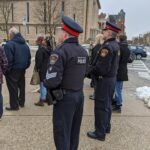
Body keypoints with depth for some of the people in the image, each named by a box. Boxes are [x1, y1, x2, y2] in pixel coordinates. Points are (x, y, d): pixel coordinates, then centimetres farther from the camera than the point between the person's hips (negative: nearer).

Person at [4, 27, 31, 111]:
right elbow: (29, 58, 14)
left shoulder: (9, 44, -17)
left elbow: (8, 59, -21)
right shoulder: (25, 44, 10)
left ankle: (14, 105, 8)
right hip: (22, 70, 8)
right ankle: (21, 102, 30)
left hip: (13, 70, -8)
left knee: (13, 88, 2)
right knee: (22, 86, 18)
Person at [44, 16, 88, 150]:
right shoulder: (83, 51, 6)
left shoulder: (61, 51, -19)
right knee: (74, 131, 21)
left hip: (65, 97, -8)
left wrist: (45, 83, -4)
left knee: (62, 133, 6)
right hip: (79, 95, 8)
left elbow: (52, 81, -24)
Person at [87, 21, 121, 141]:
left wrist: (89, 71, -9)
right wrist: (94, 69, 8)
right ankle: (106, 127, 35)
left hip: (104, 80, -9)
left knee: (101, 106, 1)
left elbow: (101, 68, -25)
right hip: (112, 78, 10)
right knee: (107, 104, 20)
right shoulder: (116, 45, 8)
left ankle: (100, 133, 12)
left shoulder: (107, 46, -22)